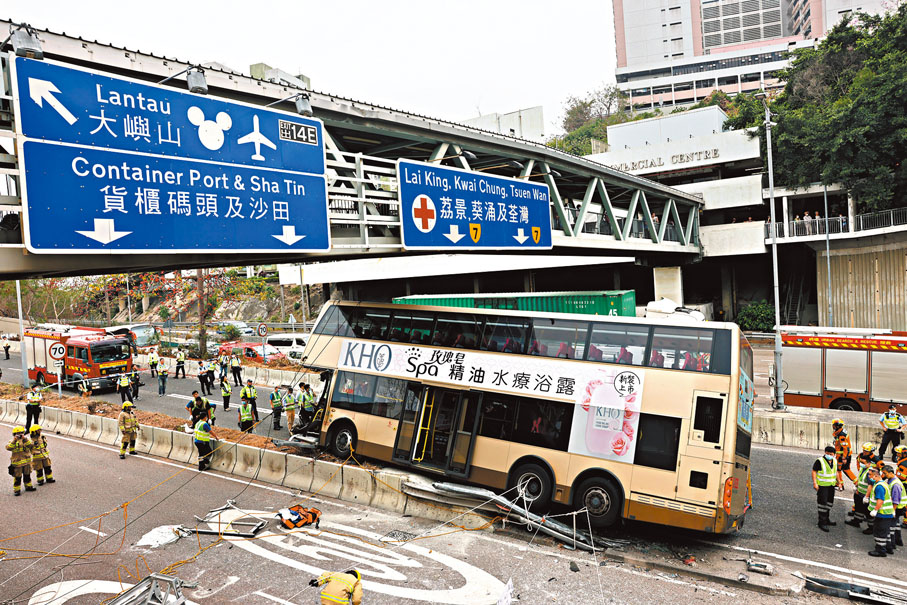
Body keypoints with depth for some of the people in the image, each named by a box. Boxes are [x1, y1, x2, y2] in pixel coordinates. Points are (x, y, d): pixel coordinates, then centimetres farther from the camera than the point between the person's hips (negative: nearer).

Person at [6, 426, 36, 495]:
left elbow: (30, 445, -16)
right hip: (17, 463, -4)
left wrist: (24, 439, -26)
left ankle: (28, 486, 30)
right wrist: (14, 441, -31)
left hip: (26, 462, 4)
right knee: (17, 477, -1)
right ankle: (17, 490, 7)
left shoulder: (26, 440, 4)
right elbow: (8, 448, -23)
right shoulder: (12, 442, -4)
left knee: (27, 475, 17)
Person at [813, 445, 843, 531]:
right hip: (822, 486, -7)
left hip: (831, 485, 7)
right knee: (822, 503, -7)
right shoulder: (819, 461, -15)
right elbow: (814, 471, -13)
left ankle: (827, 519, 32)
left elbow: (836, 472, 20)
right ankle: (822, 523, -1)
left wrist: (839, 482, 19)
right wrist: (815, 483, -20)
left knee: (830, 503, 16)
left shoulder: (835, 461, 6)